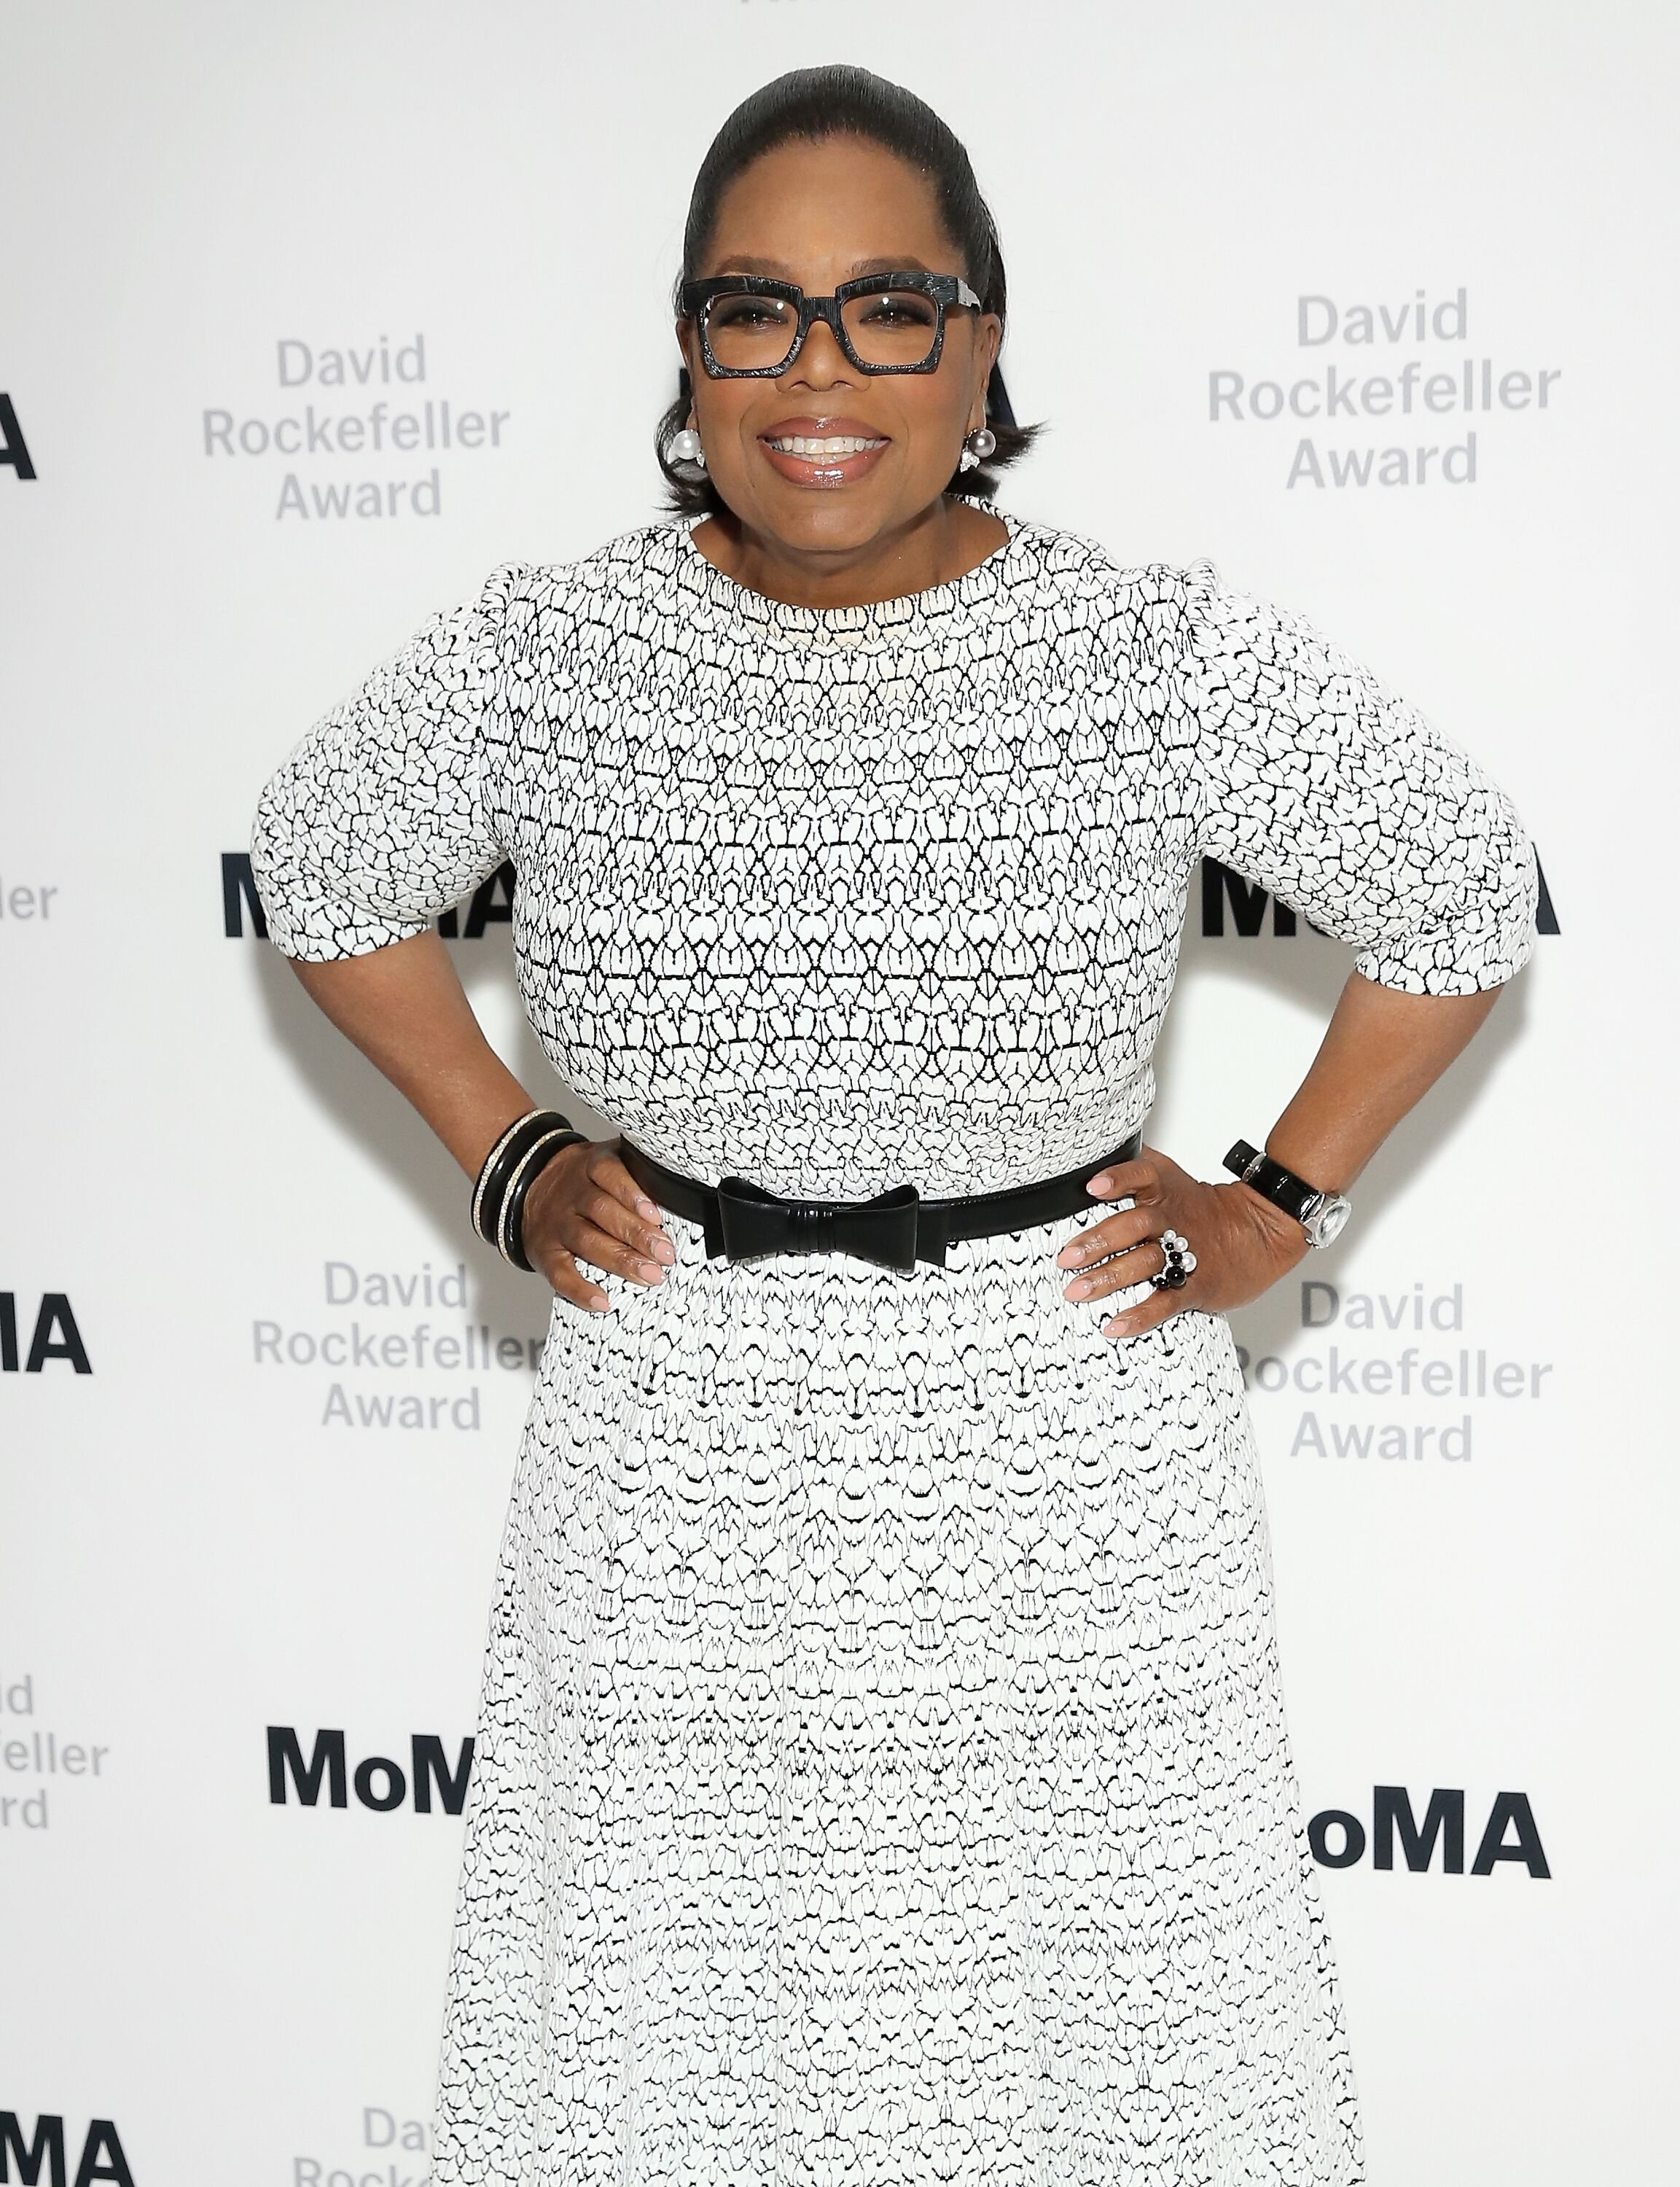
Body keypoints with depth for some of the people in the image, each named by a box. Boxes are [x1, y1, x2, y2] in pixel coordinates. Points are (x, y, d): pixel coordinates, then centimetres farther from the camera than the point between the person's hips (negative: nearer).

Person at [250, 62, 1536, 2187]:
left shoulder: (1177, 660, -10)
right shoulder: (538, 659, -6)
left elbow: (1466, 904, 5)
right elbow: (322, 875, 14)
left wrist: (1281, 1199, 2)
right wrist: (503, 1158, 8)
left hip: (1064, 1477, -1)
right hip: (677, 1473, 1)